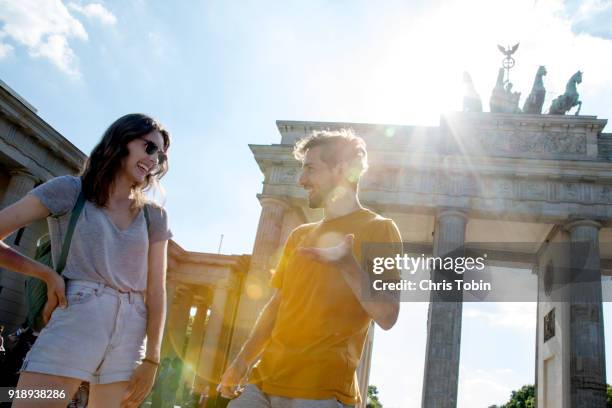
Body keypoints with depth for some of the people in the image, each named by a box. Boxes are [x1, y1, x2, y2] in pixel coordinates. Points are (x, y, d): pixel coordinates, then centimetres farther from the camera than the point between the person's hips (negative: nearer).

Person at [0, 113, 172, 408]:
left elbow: (156, 290, 5)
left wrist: (151, 359, -3)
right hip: (72, 322, -3)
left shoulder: (154, 217, 12)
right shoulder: (70, 190, 5)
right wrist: (47, 274, -7)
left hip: (130, 336, 3)